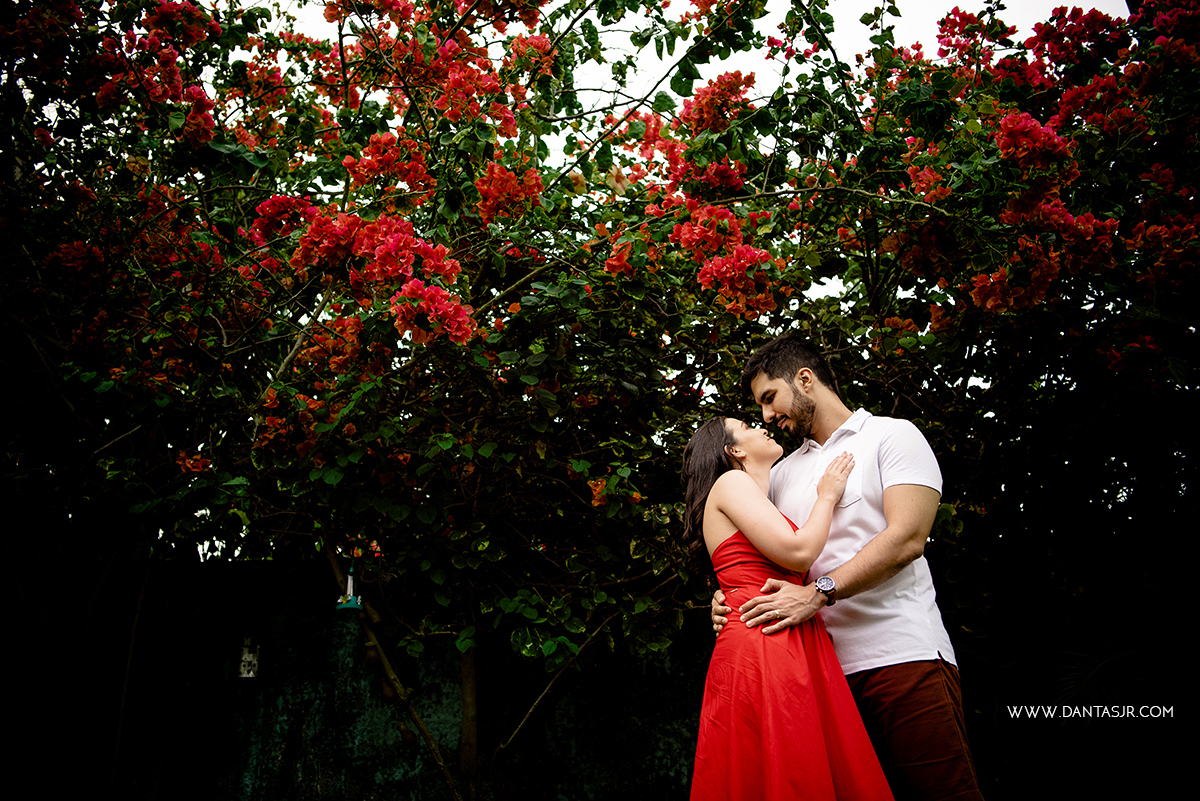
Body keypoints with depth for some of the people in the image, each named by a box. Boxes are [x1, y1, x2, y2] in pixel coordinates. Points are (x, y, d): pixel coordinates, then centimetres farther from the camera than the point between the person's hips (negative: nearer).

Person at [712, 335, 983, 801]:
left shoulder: (892, 436, 5)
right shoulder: (780, 474, 22)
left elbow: (906, 538, -10)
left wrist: (816, 592, -19)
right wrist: (728, 595, -2)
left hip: (902, 656, -5)